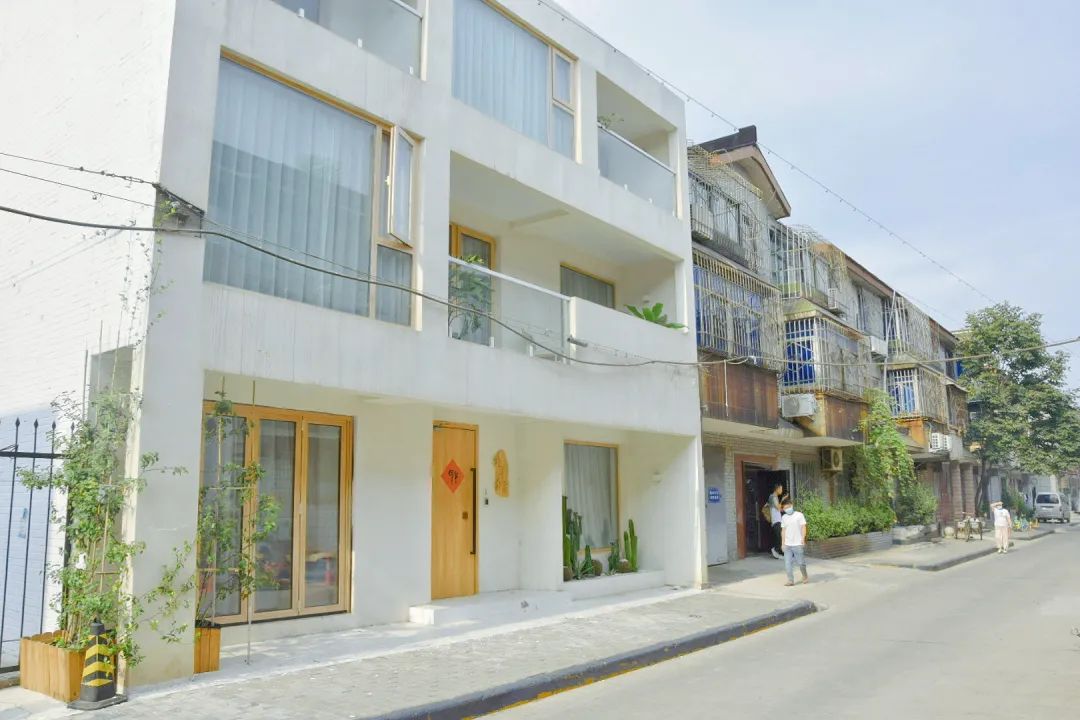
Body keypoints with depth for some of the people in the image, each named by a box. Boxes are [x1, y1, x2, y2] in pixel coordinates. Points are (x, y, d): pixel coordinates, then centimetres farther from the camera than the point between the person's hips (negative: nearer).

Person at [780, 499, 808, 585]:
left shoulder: (799, 515, -3)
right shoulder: (784, 518, 10)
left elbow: (803, 527, -5)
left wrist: (803, 539, -17)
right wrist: (783, 543, 10)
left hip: (798, 544, -4)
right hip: (787, 545, 4)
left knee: (801, 562, 4)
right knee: (788, 563, -1)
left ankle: (805, 576, 29)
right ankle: (790, 580, 4)